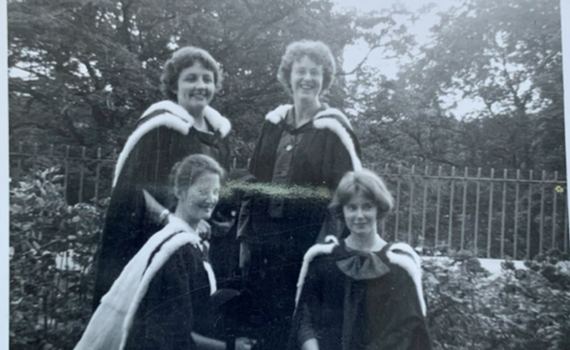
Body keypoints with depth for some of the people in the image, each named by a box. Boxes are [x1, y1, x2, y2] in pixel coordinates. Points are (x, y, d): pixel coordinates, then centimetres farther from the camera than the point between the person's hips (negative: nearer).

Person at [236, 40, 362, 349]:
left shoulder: (333, 128, -6)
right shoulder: (274, 122, 9)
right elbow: (254, 180, 13)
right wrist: (245, 235, 10)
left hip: (307, 241, -5)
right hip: (263, 236, 5)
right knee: (261, 314, 14)